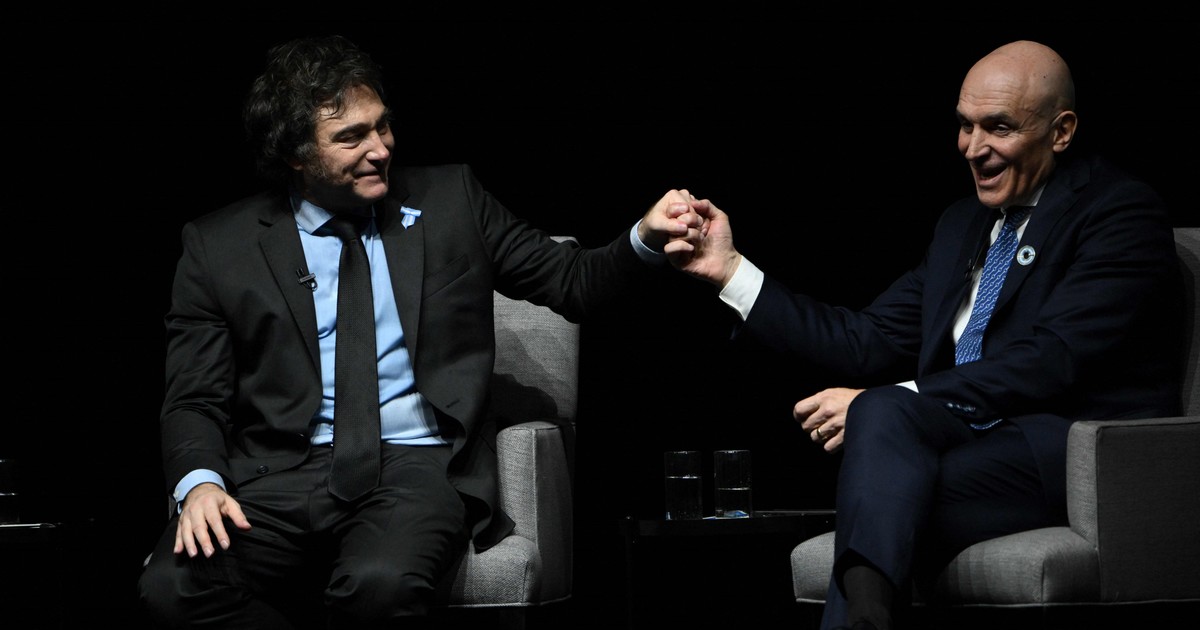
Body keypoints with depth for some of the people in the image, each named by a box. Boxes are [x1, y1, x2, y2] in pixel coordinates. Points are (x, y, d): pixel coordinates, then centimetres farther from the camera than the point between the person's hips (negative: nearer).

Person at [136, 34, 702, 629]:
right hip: (283, 473, 1)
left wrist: (645, 239, -6)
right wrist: (199, 482, -14)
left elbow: (572, 282, 14)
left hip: (417, 467, -1)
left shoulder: (450, 200, 11)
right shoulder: (219, 245, 7)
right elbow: (195, 399, 7)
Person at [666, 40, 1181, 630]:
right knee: (882, 410, -27)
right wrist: (729, 270, 11)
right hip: (973, 444, 7)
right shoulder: (962, 224, 22)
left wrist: (880, 405, -20)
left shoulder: (1123, 213, -3)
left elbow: (1050, 361, -16)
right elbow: (867, 343, 17)